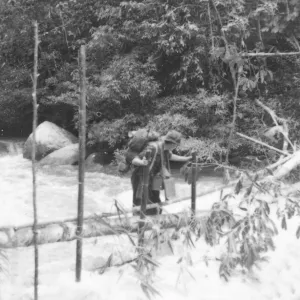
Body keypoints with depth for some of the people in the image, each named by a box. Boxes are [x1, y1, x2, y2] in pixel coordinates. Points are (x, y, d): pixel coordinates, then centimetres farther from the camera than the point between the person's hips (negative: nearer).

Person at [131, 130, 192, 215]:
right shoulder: (153, 148, -25)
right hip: (140, 180, -9)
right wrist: (142, 162, -51)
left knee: (158, 210, 7)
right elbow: (134, 161, -29)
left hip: (150, 181, 9)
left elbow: (170, 156, 26)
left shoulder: (165, 148, 1)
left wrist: (185, 159, 32)